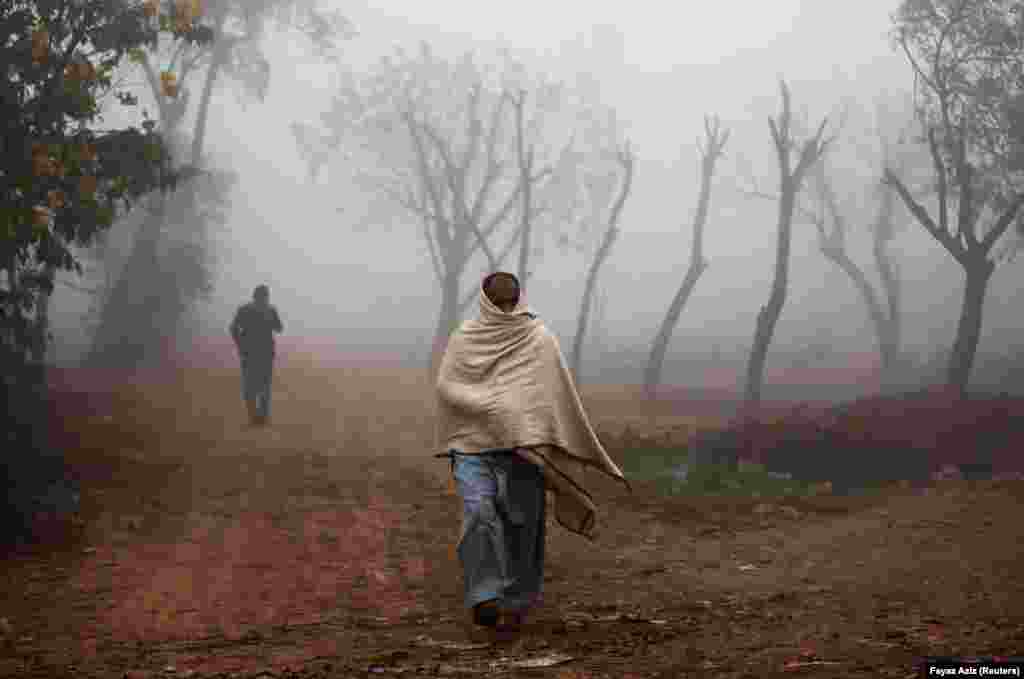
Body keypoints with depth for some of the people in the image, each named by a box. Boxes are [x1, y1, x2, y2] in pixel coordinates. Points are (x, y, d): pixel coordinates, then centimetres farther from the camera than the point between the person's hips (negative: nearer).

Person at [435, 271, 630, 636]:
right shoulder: (464, 338, 4)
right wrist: (493, 408, -9)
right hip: (474, 445, 0)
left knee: (520, 525, -2)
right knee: (479, 515, -11)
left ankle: (514, 603, 4)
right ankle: (485, 597, -4)